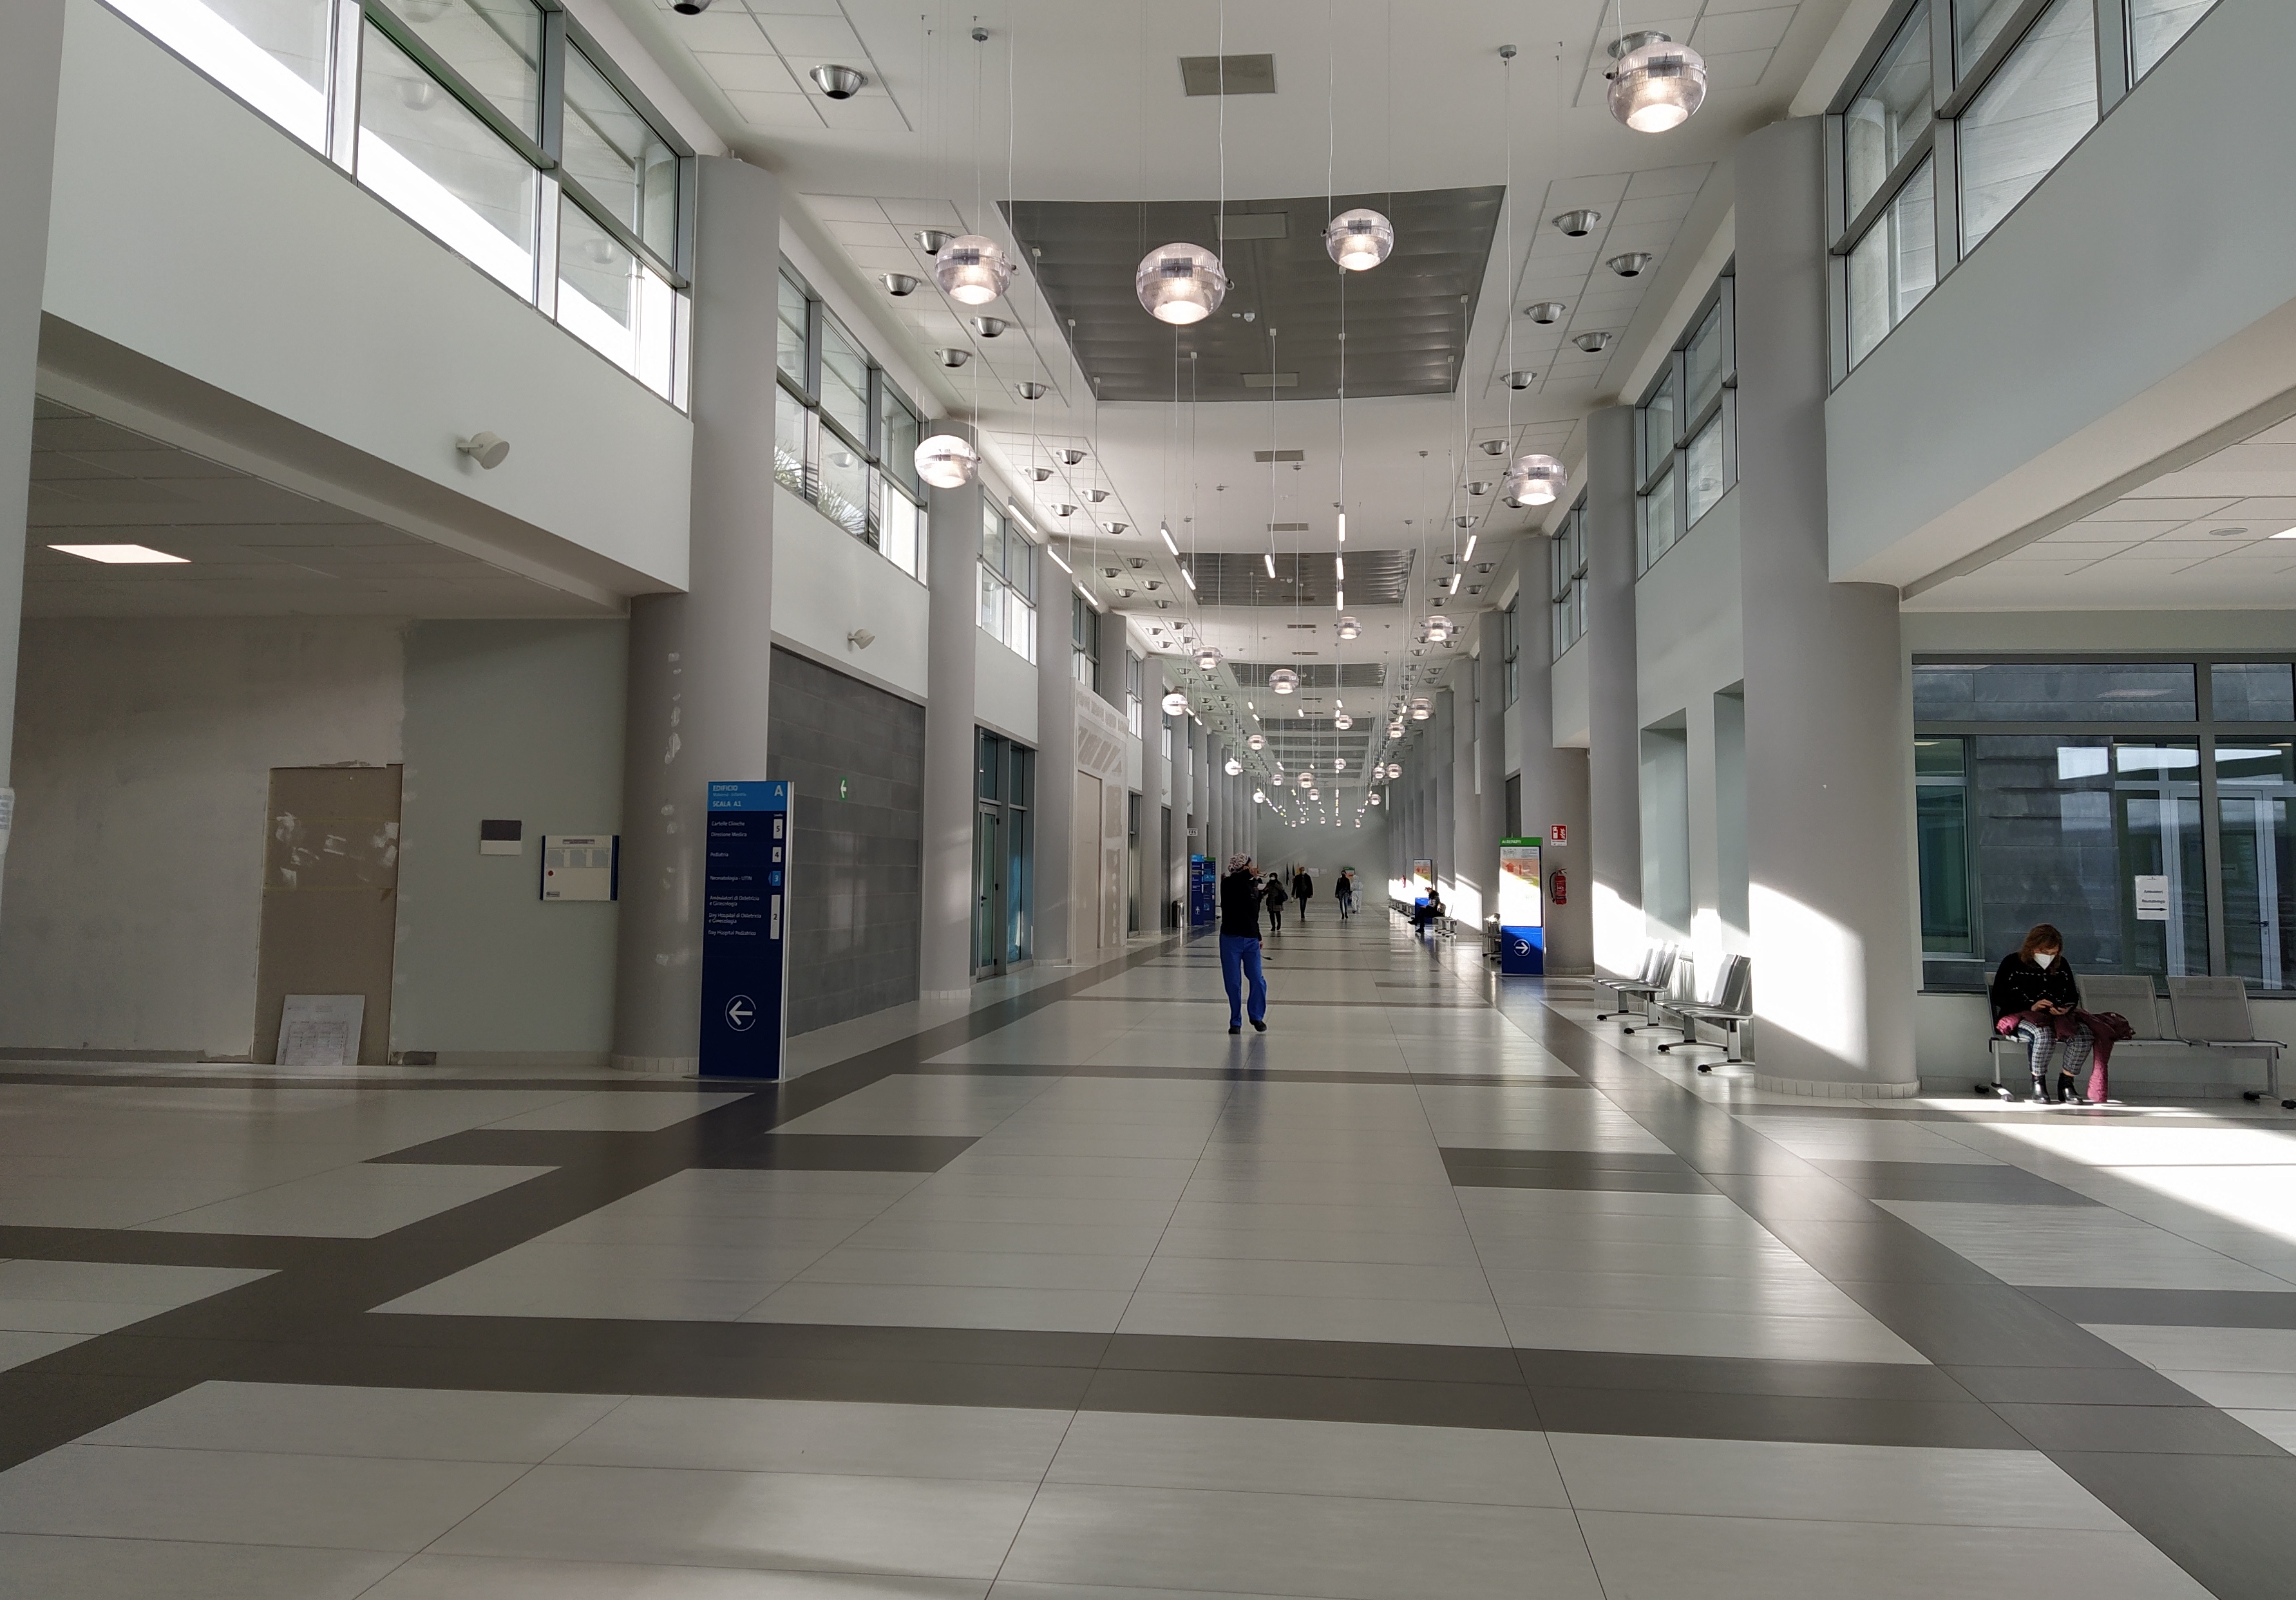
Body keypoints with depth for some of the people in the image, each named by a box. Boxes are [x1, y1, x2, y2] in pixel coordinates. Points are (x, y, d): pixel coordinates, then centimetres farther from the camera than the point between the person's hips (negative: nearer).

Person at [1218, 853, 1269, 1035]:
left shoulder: (1253, 888, 14)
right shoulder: (1229, 884, -3)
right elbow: (1233, 881, -29)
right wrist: (1248, 874, -38)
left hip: (1251, 940, 4)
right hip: (1231, 939, -4)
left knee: (1258, 980, -2)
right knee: (1233, 983, 1)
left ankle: (1257, 1016, 18)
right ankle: (1235, 1022, 14)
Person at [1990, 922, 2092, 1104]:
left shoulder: (2061, 965, 15)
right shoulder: (2012, 964, 1)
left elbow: (2073, 997, 23)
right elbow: (1999, 998, -3)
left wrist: (2066, 1009, -3)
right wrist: (2031, 1007, -16)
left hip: (2057, 1017, 5)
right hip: (2020, 1018, -5)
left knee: (2085, 1036, -28)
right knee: (2045, 1034, -40)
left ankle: (2066, 1083, -12)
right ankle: (2038, 1083, -21)